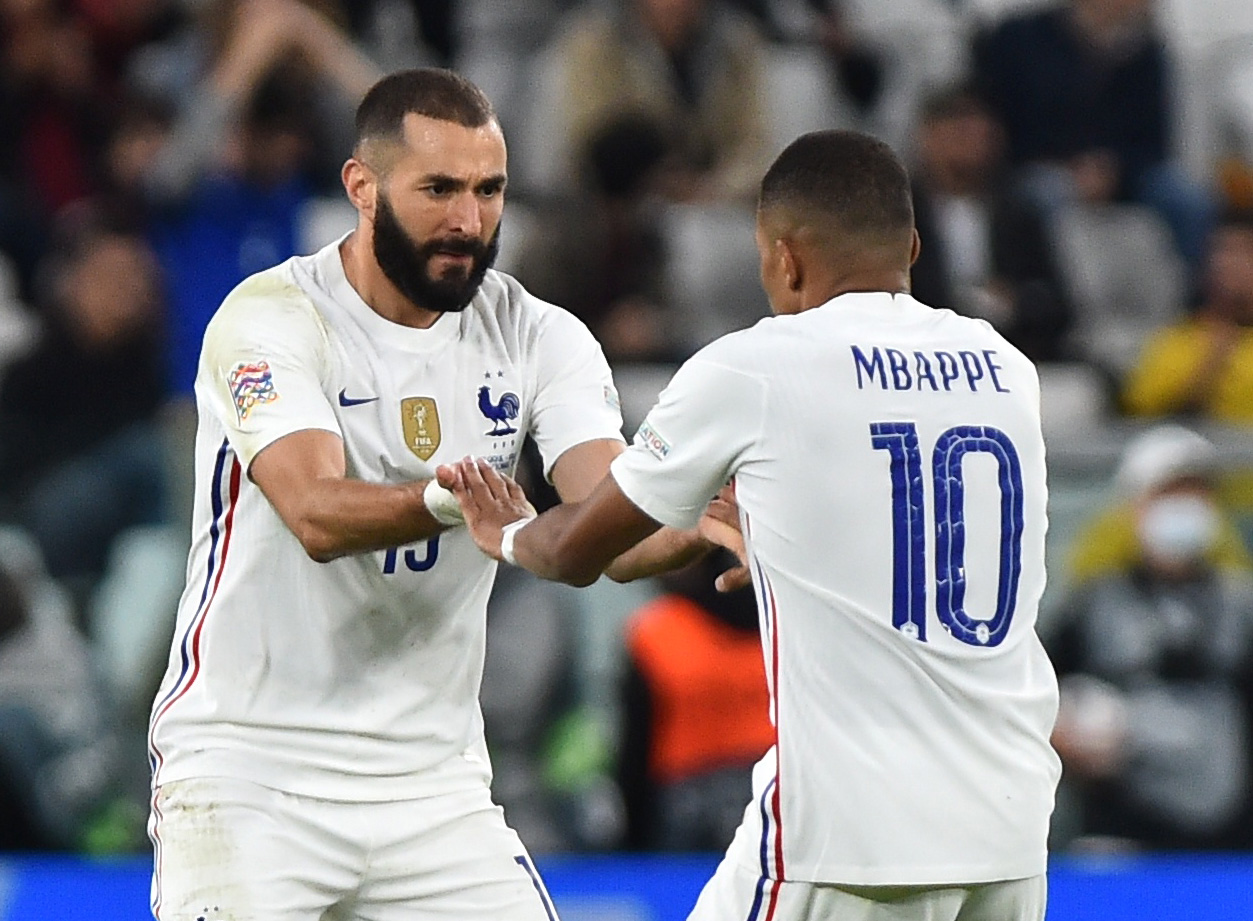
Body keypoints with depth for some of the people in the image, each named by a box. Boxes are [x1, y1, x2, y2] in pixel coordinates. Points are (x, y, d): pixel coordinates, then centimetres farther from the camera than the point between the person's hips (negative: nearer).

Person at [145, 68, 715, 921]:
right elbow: (317, 515, -28)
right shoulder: (270, 320, -12)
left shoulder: (538, 338, 1)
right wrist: (448, 499, -48)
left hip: (431, 779, 5)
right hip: (247, 772, -4)